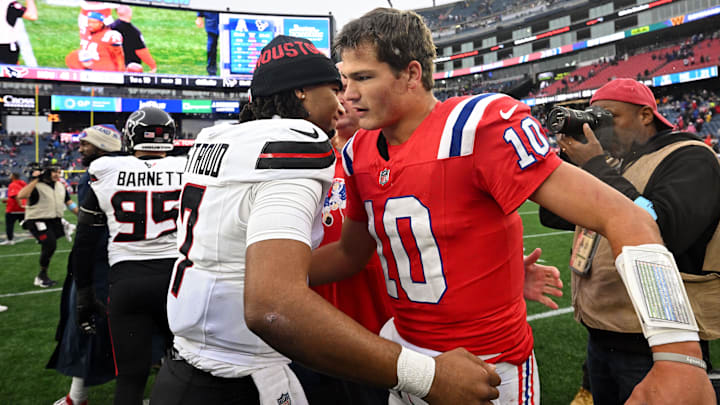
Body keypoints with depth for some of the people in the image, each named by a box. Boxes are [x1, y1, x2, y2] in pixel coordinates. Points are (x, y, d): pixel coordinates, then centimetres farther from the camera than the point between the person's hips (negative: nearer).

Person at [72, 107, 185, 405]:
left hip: (125, 280, 0)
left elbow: (84, 242, 6)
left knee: (130, 376, 10)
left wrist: (85, 296, 16)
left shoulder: (105, 174, 2)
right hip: (176, 276, 0)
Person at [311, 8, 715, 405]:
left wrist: (679, 358, -33)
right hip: (402, 352, 7)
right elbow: (351, 253, 12)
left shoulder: (477, 128, -23)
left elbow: (623, 218, -25)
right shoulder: (360, 154, -1)